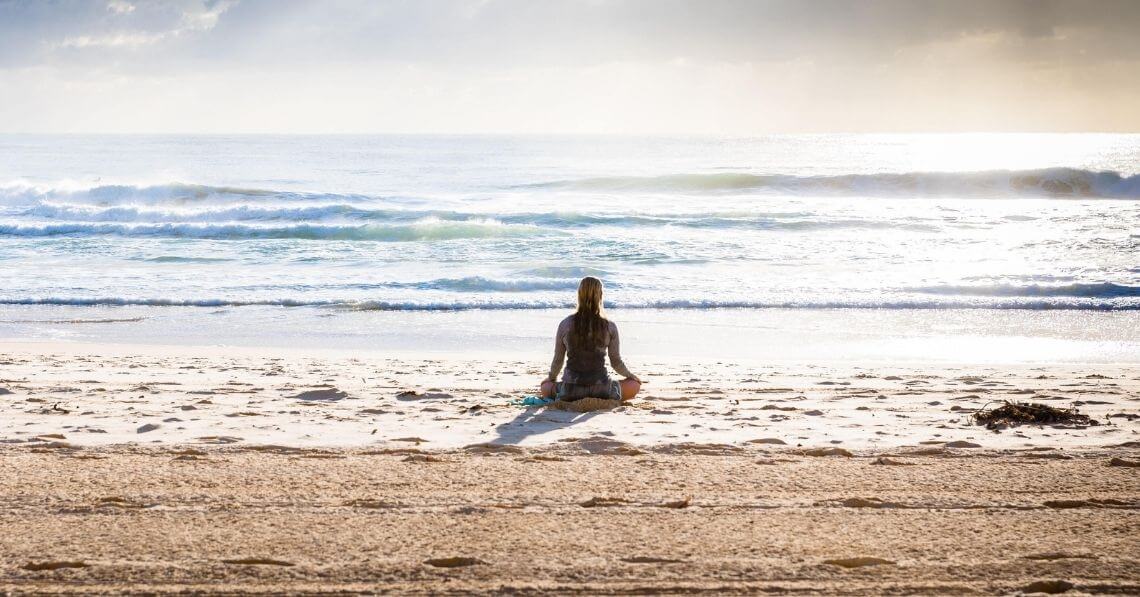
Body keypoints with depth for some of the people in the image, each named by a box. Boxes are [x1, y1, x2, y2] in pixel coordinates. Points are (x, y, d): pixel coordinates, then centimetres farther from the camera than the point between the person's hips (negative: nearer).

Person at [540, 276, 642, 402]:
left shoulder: (565, 325, -3)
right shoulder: (609, 327, -5)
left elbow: (558, 360, 6)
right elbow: (616, 362, 4)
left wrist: (551, 378, 27)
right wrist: (629, 375, 26)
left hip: (571, 391, 1)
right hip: (601, 390, -1)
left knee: (545, 387, 32)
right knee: (635, 384, 22)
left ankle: (575, 400, 12)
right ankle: (602, 400, 6)